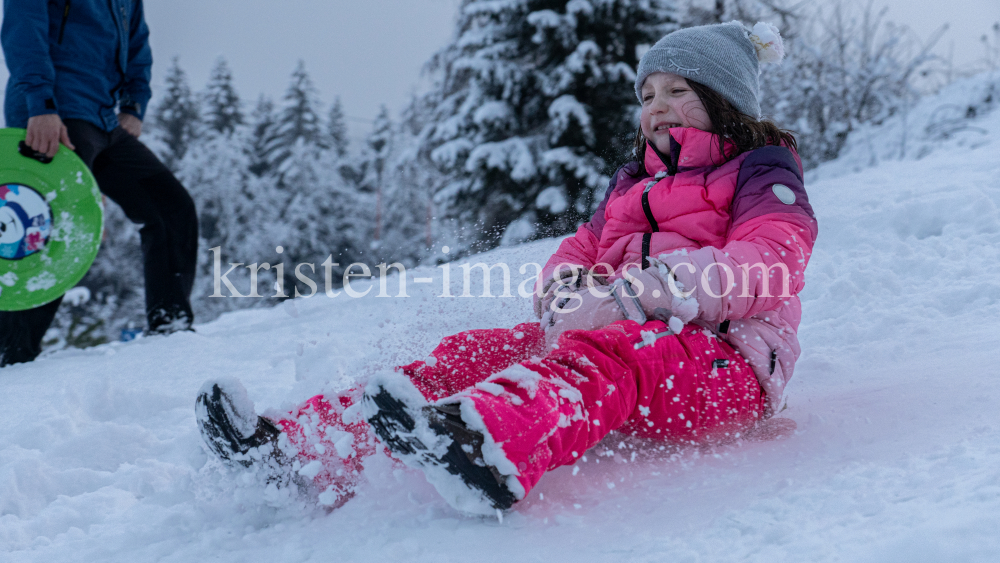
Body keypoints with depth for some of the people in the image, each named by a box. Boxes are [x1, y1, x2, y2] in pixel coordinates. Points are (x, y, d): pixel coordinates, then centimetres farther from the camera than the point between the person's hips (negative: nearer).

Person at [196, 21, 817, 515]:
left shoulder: (760, 171, 9)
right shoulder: (631, 184, 31)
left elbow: (776, 263, -10)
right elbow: (583, 248, 24)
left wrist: (673, 284, -26)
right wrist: (565, 284, -3)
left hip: (722, 366, -7)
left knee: (604, 352, -40)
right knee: (475, 352, -15)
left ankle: (488, 451, -75)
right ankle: (304, 452, -34)